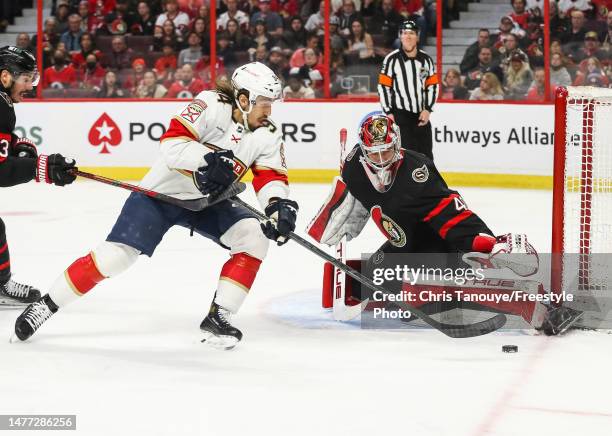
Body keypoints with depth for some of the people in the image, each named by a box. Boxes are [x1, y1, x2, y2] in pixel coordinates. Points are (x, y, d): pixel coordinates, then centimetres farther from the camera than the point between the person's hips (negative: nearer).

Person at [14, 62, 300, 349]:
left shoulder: (267, 135, -6)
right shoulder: (211, 105, -22)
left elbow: (272, 177, -10)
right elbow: (171, 144, -30)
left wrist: (280, 204, -31)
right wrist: (209, 158, -43)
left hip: (207, 202, 5)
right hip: (160, 194, -5)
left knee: (254, 237, -16)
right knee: (114, 256, -14)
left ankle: (218, 317, -8)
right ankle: (47, 305, 4)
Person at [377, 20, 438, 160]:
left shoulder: (426, 59, 5)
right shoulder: (392, 59, -7)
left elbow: (433, 86, 10)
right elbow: (383, 87, -6)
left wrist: (427, 109, -1)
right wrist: (388, 113, -10)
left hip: (421, 116, 5)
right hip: (400, 115, -4)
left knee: (426, 157, 10)